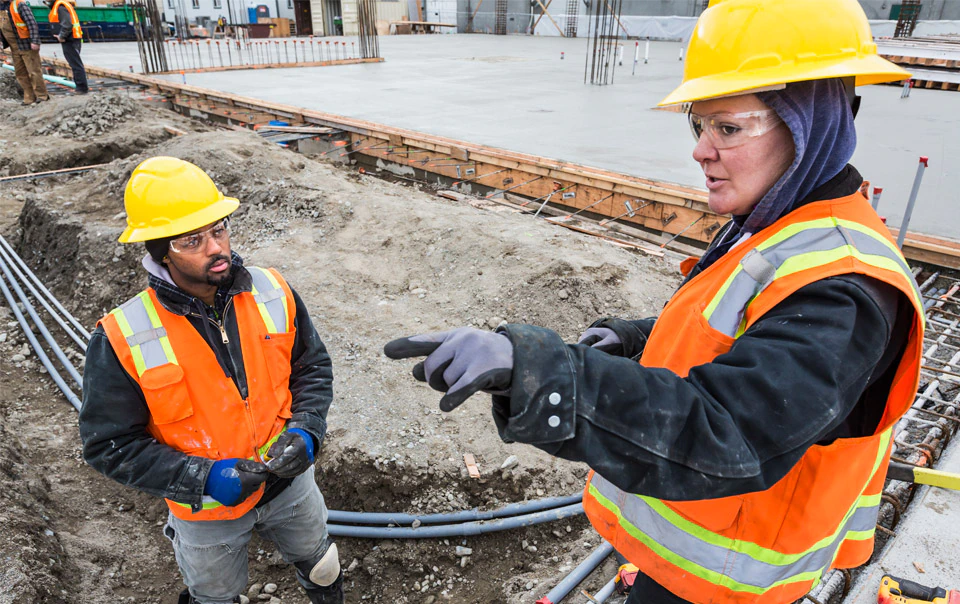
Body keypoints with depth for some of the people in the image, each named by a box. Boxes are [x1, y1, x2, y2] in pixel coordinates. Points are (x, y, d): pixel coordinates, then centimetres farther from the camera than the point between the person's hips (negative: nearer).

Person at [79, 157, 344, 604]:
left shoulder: (273, 293, -17)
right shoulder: (122, 340, -24)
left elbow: (313, 367, -3)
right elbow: (110, 445, -16)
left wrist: (305, 432, -20)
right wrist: (204, 479, -26)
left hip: (290, 480, 3)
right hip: (206, 513, -2)